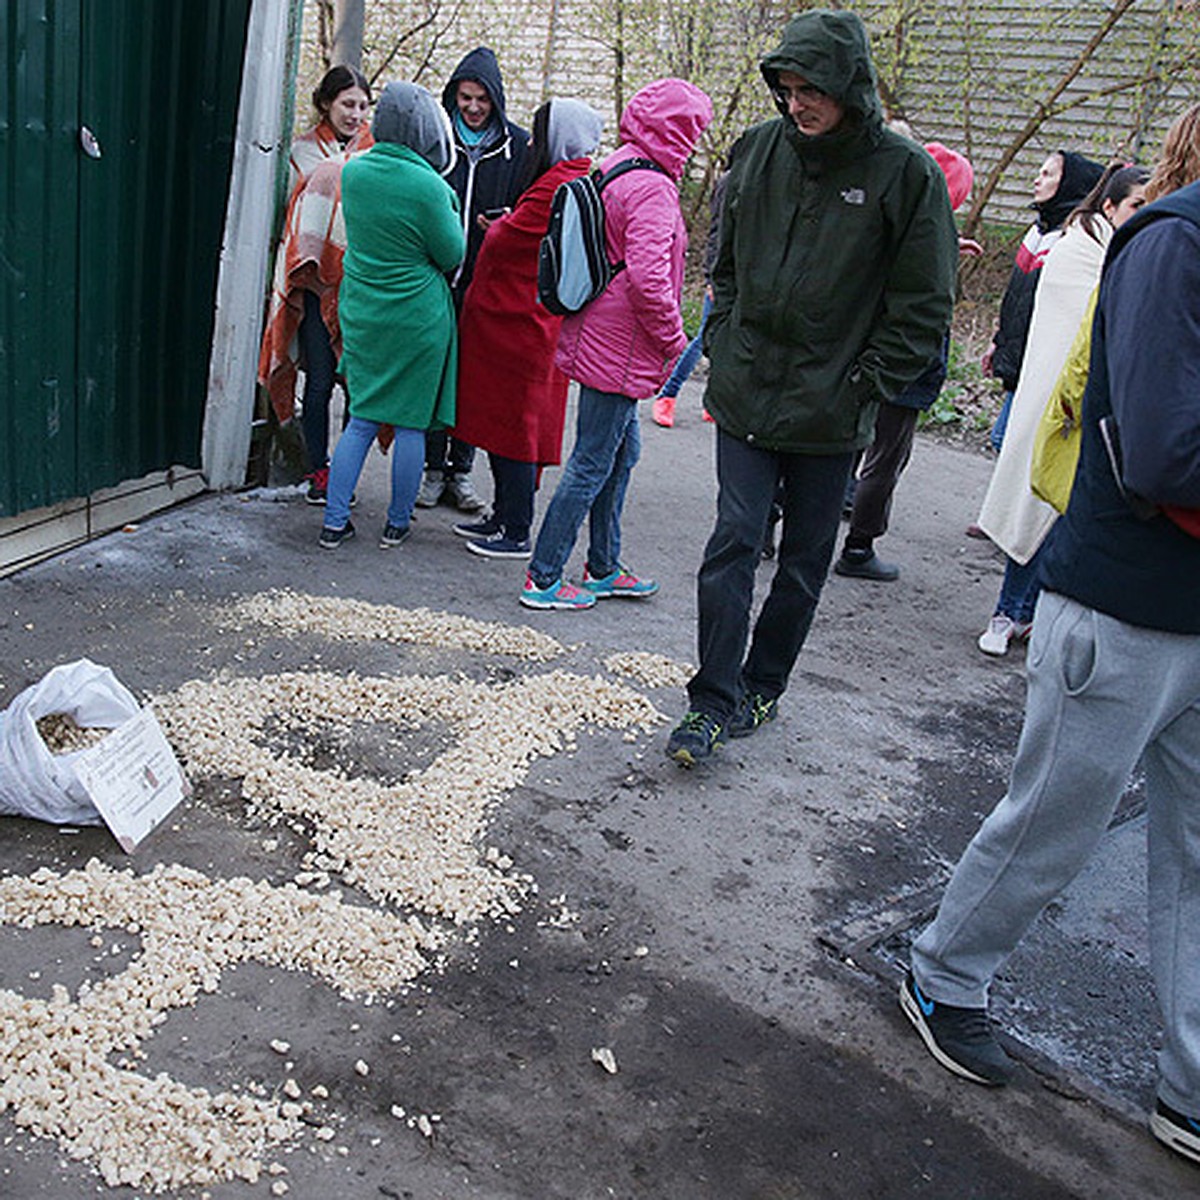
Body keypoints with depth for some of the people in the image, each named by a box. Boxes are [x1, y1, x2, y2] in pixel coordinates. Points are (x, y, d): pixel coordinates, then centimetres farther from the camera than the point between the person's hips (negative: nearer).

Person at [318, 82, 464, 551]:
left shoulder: (353, 172, 0)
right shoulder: (426, 186, -18)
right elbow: (452, 255, -8)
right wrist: (450, 207, 8)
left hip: (362, 314, 6)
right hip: (417, 318, -5)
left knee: (362, 419, 13)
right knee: (410, 423, 8)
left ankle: (335, 522, 13)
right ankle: (397, 523, 19)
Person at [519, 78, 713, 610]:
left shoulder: (611, 169, 11)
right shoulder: (651, 188, -18)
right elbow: (648, 279, -27)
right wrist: (674, 338, -12)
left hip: (596, 340, 10)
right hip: (620, 350, -10)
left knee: (623, 451, 19)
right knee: (592, 464, -2)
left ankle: (603, 569, 30)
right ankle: (543, 580, 7)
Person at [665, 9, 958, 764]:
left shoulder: (907, 174, -7)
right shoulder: (758, 151, 3)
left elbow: (923, 309, -4)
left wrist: (864, 389, -9)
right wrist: (723, 356, 8)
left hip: (831, 413, -2)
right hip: (746, 397, 2)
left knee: (805, 561, 10)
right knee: (735, 541, -3)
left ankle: (762, 688, 26)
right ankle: (714, 699, 3)